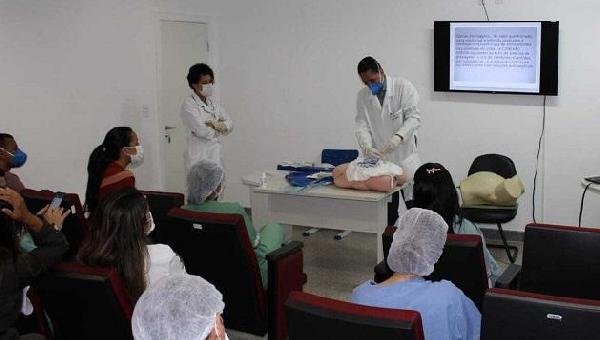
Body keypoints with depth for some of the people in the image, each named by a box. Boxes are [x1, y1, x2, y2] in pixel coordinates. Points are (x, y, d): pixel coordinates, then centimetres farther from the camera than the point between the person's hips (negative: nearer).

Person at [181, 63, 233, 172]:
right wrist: (220, 129, 0)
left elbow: (230, 124, 9)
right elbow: (202, 131, -17)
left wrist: (216, 124, -11)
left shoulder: (212, 102, 12)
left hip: (215, 156, 6)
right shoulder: (188, 104, -9)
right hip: (198, 158, -6)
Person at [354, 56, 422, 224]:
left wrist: (399, 136, -29)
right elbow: (362, 125, -2)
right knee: (387, 208, 3)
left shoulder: (403, 86, -6)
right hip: (380, 158, 2)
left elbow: (414, 117, -11)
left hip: (405, 156, -2)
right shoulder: (362, 96, 4)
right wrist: (366, 147, -22)